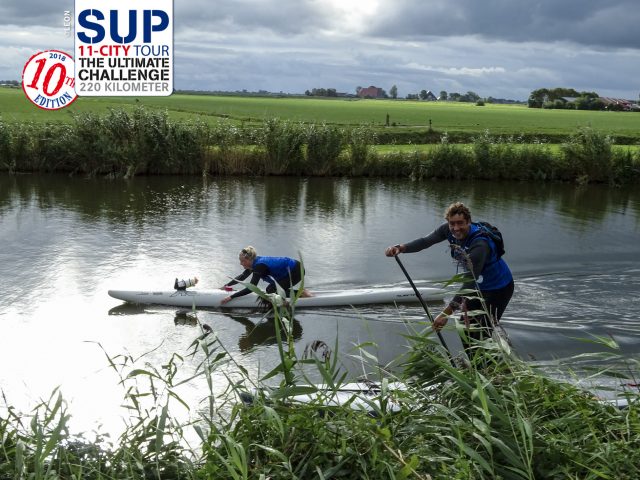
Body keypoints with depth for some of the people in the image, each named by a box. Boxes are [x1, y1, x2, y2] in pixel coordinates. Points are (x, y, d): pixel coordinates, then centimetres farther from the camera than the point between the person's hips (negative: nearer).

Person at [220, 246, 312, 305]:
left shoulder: (259, 266, -25)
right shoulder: (254, 262, 1)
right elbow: (243, 276, 18)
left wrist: (231, 297, -25)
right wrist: (227, 285, 11)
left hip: (296, 271, -9)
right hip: (290, 269, 9)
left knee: (271, 291, -8)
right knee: (270, 290, 9)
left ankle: (301, 293, -5)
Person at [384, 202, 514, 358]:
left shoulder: (480, 245, -36)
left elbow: (470, 283, -38)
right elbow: (426, 241, -20)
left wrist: (447, 313, -41)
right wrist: (400, 248, -40)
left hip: (499, 289, -8)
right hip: (479, 286, 8)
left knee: (482, 335, -10)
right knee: (465, 327, 15)